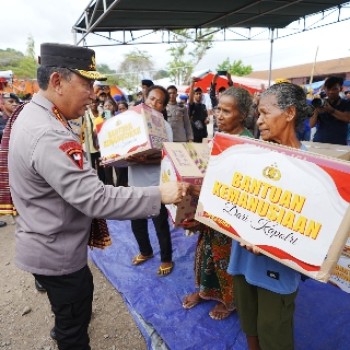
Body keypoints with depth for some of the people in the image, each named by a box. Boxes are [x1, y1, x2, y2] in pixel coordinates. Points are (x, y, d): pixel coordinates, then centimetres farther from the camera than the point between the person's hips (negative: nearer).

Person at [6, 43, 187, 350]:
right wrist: (159, 195, -30)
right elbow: (96, 199, -35)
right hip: (55, 252, -10)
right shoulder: (48, 135, -32)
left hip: (47, 243, 10)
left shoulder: (31, 115, 3)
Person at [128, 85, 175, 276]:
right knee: (137, 223, 19)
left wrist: (145, 161, -32)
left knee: (160, 224, 9)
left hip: (155, 183, -5)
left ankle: (166, 259, 30)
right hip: (135, 181, 5)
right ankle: (145, 251, 44)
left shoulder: (164, 126, -9)